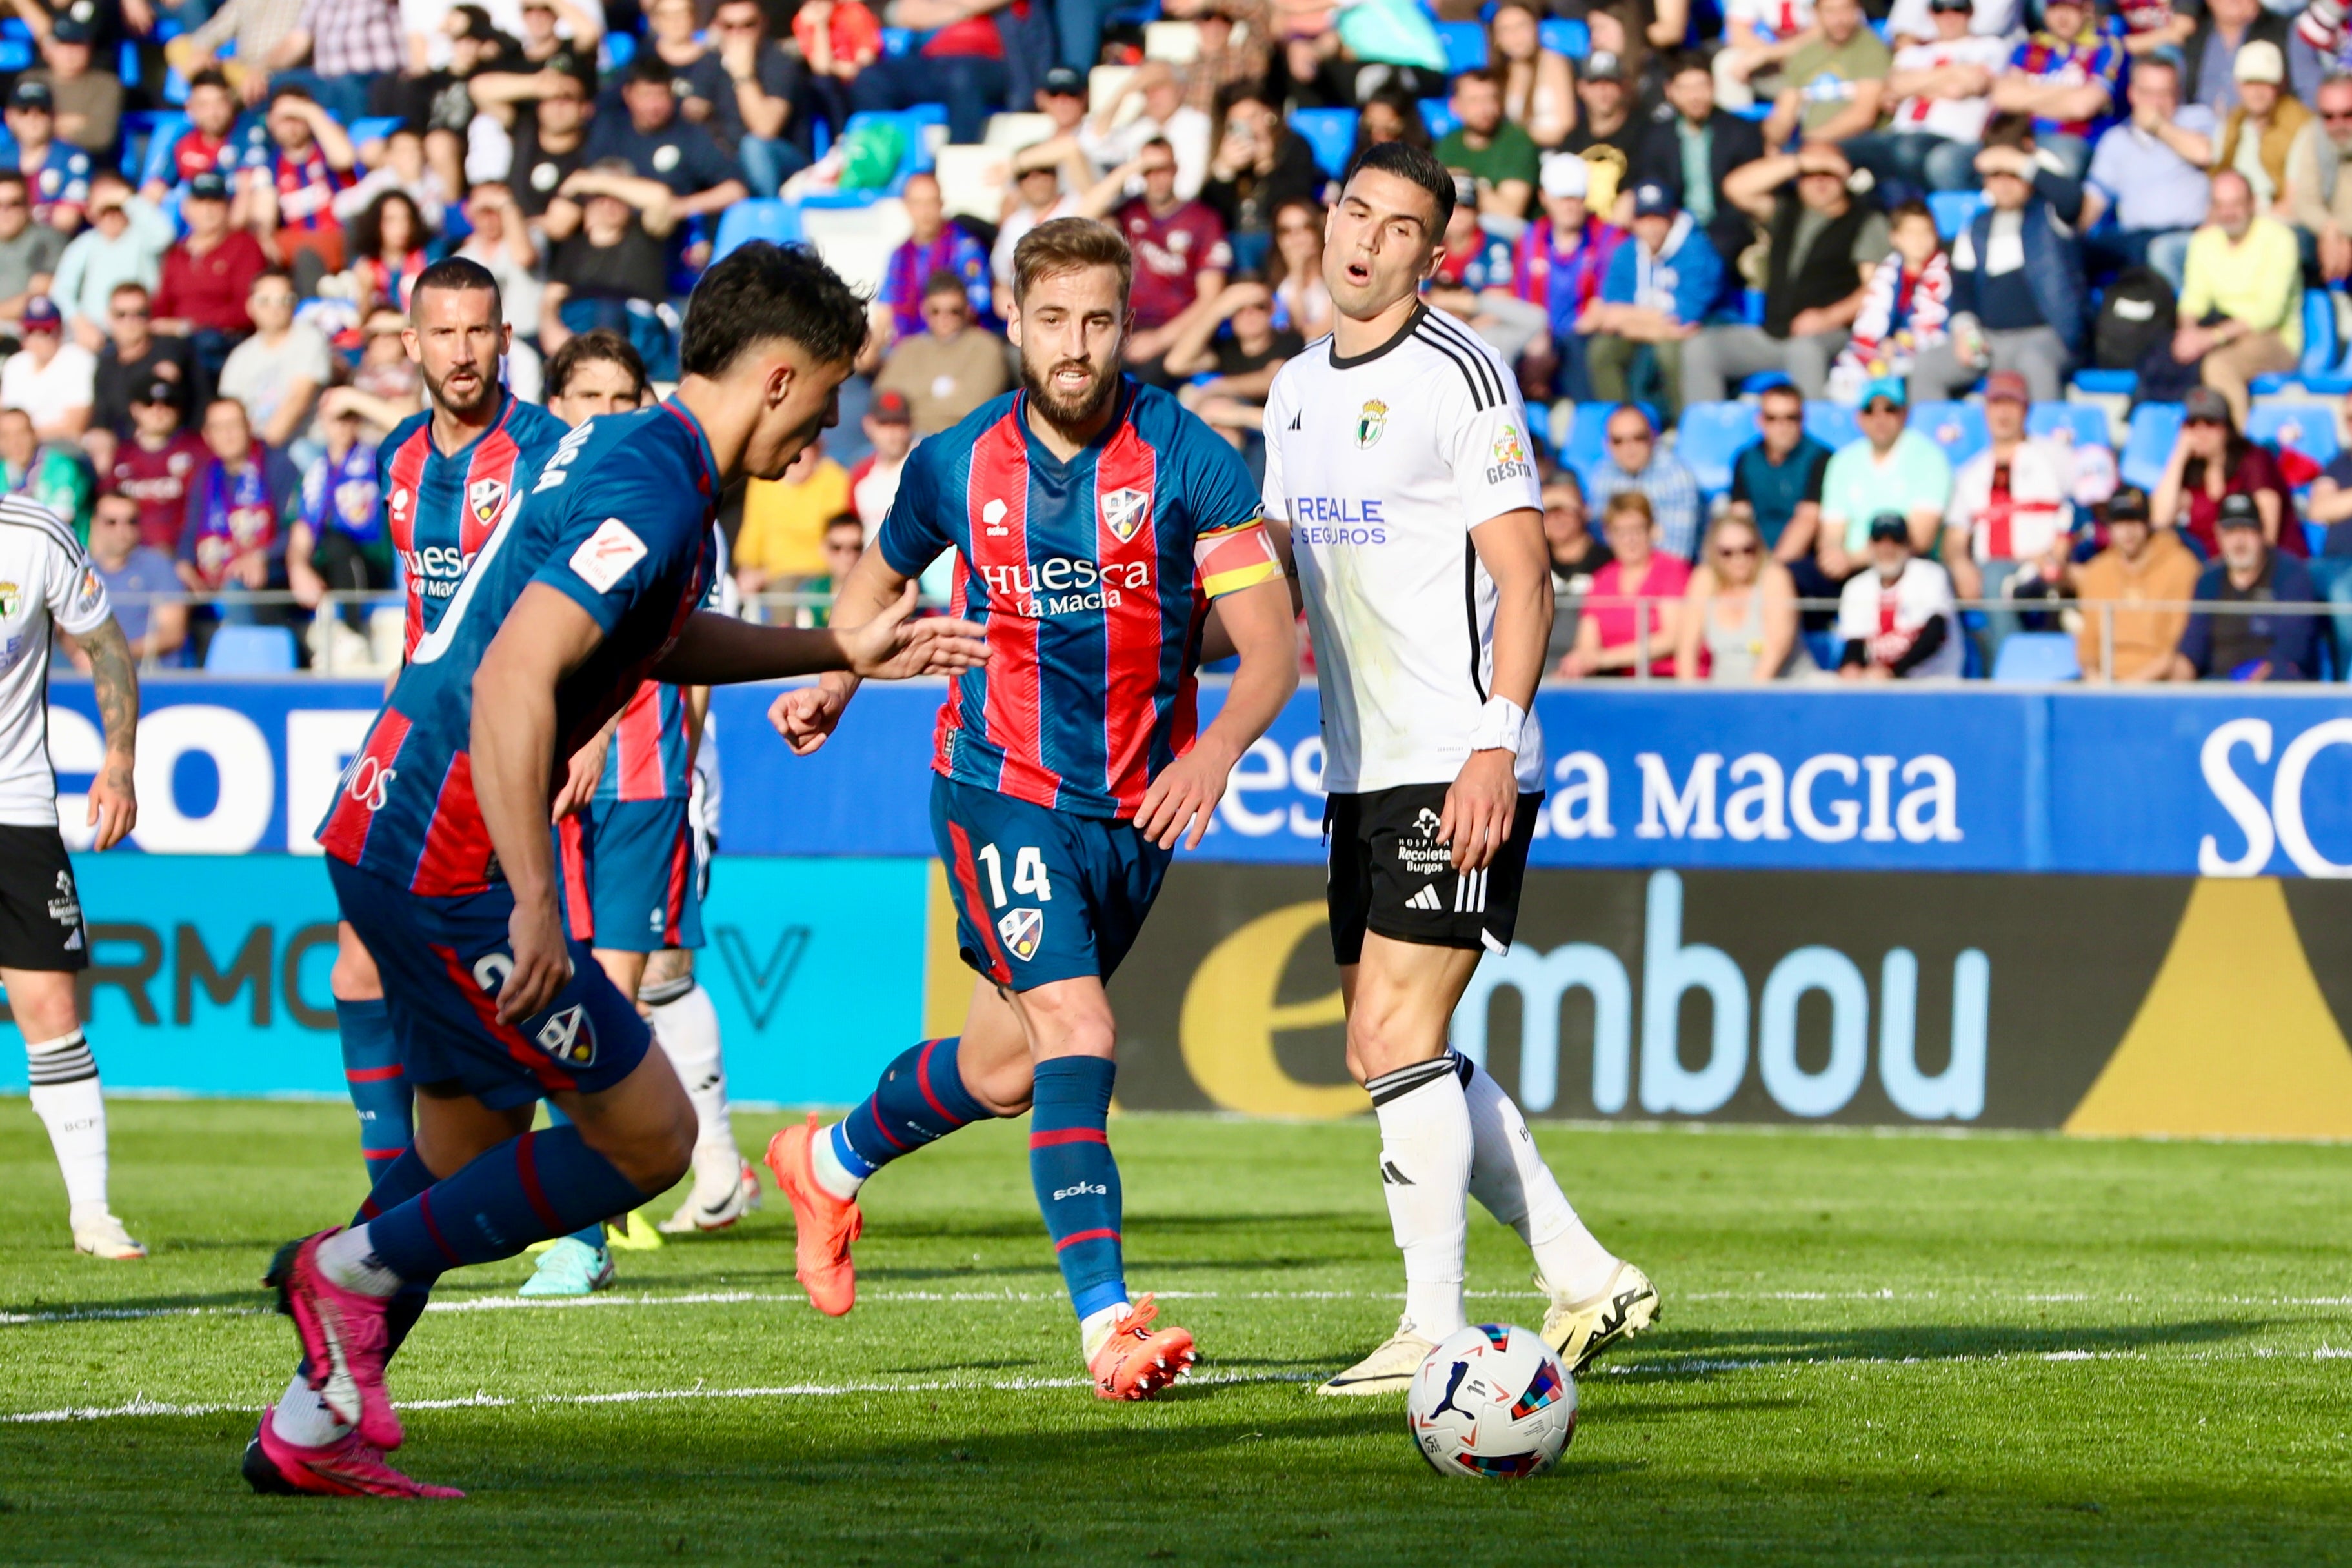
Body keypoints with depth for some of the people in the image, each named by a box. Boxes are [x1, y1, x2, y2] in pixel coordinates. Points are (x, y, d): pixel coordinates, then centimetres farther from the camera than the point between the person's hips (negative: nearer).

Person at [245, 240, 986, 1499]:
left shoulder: (619, 451, 14)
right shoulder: (654, 491, -18)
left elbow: (659, 639, 33)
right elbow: (512, 681, -27)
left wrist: (843, 652, 34)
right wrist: (532, 909, -27)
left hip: (381, 829, 10)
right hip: (446, 860, -10)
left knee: (468, 1155, 17)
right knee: (648, 1134, -2)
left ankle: (307, 1433, 18)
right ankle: (357, 1268, 1)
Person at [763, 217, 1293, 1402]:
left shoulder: (1188, 461, -11)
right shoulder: (957, 465, -5)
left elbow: (1270, 645, -16)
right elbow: (883, 574, 17)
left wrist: (1217, 746, -34)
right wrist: (832, 681, 1)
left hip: (1137, 806, 2)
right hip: (999, 789, -2)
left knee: (1006, 1070, 15)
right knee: (1076, 1033, -20)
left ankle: (834, 1161, 44)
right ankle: (1108, 1322, -22)